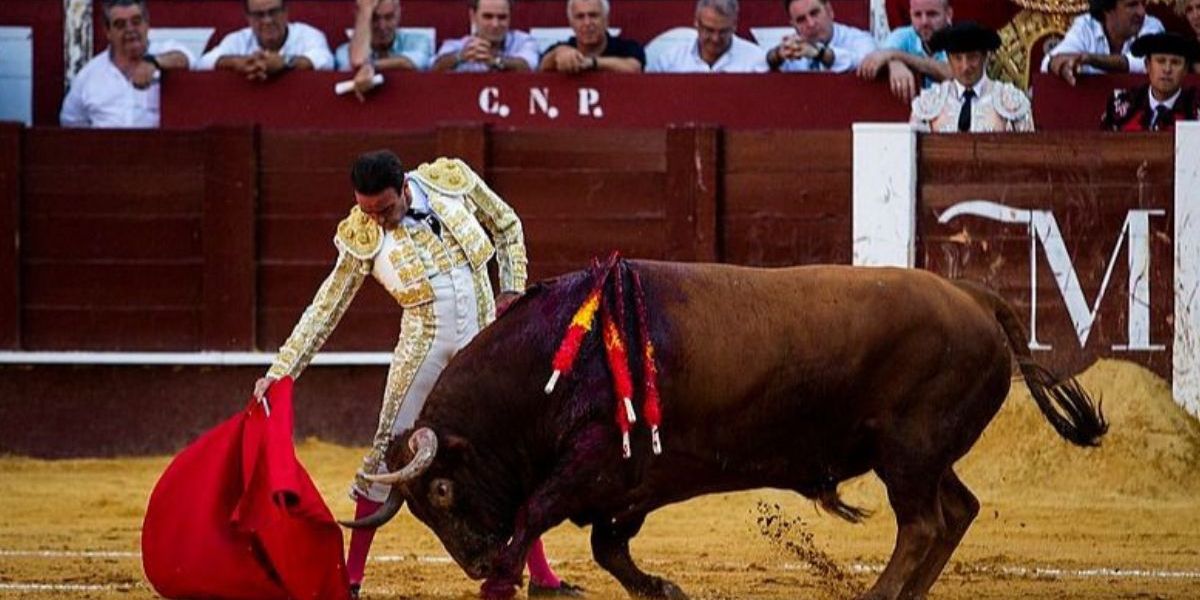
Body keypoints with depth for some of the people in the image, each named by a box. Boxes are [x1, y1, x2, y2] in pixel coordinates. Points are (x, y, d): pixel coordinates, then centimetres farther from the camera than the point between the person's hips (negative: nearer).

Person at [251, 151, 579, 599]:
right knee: (391, 447, -5)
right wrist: (280, 371, -11)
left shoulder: (452, 181, -7)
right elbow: (324, 311, -5)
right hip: (425, 344, -2)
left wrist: (512, 290, 0)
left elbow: (507, 227, 10)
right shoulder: (363, 239, -9)